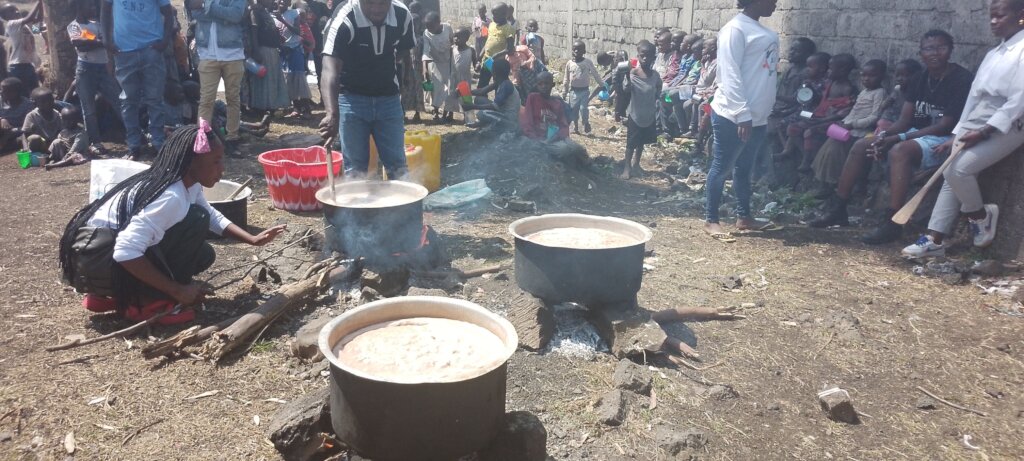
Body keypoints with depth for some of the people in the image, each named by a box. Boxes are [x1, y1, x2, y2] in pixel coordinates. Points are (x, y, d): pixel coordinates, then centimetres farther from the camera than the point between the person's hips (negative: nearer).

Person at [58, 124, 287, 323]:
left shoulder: (187, 184, 1)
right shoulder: (171, 197, -27)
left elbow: (213, 216, 18)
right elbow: (126, 253, -32)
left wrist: (253, 239, 4)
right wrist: (177, 290, -26)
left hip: (117, 246, 9)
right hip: (94, 259, -9)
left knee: (203, 255, 7)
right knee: (196, 219, -19)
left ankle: (118, 296, 11)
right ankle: (152, 302, -9)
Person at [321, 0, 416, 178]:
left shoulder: (403, 16, -13)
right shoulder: (344, 21, -25)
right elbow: (330, 69, -37)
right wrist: (332, 113, -50)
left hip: (388, 97, 3)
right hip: (352, 98, -3)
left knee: (398, 165, 4)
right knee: (355, 168, 0)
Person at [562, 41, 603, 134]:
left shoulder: (588, 62, -5)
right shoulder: (569, 63, 1)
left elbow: (596, 75, 2)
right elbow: (566, 79, 8)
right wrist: (564, 92, 9)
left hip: (584, 90, -2)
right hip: (574, 91, 2)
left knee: (583, 108, -12)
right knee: (573, 109, 4)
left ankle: (586, 123, 14)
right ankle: (575, 126, 23)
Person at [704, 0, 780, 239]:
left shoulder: (765, 32, 16)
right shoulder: (735, 29, -12)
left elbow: (767, 73, 18)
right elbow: (731, 76, -18)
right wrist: (743, 115, -22)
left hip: (758, 116, 9)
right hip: (733, 115, -9)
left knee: (744, 167, 16)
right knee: (722, 167, 0)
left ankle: (744, 216, 26)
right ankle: (711, 220, 8)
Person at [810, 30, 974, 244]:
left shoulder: (962, 80, -13)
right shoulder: (920, 81, 10)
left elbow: (945, 126, -20)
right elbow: (904, 120, 5)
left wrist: (898, 138, -24)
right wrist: (883, 136, -17)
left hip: (945, 139, -8)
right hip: (917, 135, 8)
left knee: (900, 150, -37)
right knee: (861, 146, -2)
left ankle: (892, 223, -37)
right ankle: (837, 210, 0)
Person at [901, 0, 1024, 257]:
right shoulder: (993, 54, 19)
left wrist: (984, 131, -20)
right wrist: (957, 134, 10)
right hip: (975, 125, 8)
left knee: (959, 170, -23)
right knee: (950, 175, -3)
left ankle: (982, 216, 4)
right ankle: (934, 240, -4)